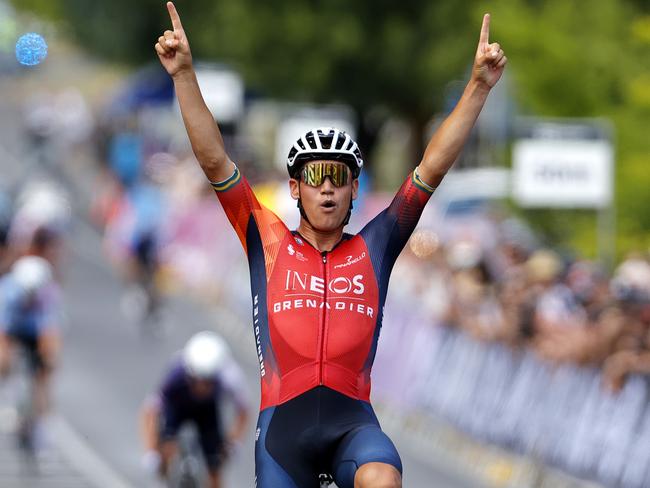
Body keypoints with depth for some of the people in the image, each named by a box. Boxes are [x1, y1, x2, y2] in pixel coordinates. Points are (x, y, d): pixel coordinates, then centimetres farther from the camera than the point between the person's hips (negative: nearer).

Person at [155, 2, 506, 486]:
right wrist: (184, 75, -7)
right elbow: (214, 161, 1)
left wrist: (479, 87, -2)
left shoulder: (373, 249, 9)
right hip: (283, 421, 0)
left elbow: (433, 168, 5)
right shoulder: (269, 244, 8)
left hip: (352, 420, 0)